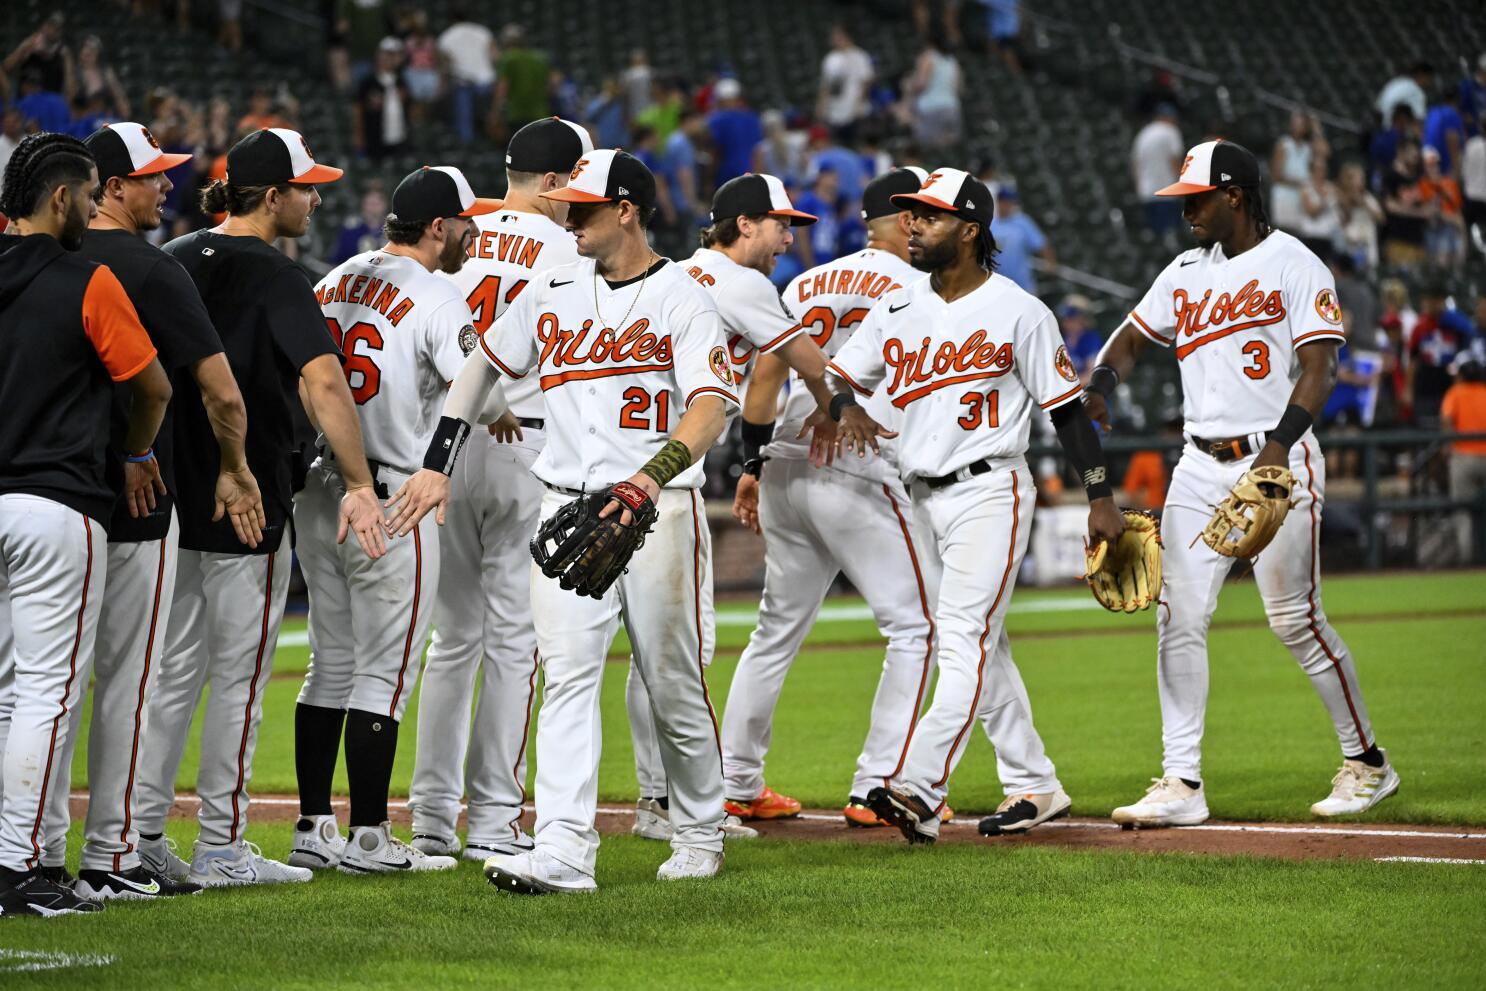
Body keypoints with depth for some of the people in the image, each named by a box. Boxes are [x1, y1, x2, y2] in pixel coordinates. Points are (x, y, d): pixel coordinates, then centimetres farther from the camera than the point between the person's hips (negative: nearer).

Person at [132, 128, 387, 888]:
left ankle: (141, 834, 11)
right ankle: (220, 848, 4)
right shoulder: (272, 276, -12)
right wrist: (358, 484, -30)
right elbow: (323, 379, -25)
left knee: (174, 667, 13)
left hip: (170, 496, 7)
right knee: (239, 673, 1)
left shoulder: (174, 261, 10)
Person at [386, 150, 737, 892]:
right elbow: (487, 363, 21)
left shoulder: (682, 300, -7)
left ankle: (699, 836, 24)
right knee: (567, 676, -9)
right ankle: (563, 851, -16)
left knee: (674, 686, 4)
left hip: (659, 512, -4)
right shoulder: (554, 290, 11)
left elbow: (711, 407, -20)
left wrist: (652, 476, -37)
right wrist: (437, 464, 14)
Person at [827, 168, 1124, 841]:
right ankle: (1034, 787, 20)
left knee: (965, 638, -16)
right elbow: (835, 376, 10)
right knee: (980, 645, 11)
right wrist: (848, 407, -14)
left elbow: (1066, 406, -3)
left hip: (990, 491, -7)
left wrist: (1100, 496, -6)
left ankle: (919, 790, -28)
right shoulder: (896, 311, 9)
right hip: (922, 499, 7)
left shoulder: (1018, 312, -5)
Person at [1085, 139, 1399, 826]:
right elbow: (1132, 337, 22)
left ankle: (1366, 762, 10)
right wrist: (1100, 386, 0)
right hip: (1201, 469, 6)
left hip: (1278, 464, -6)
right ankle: (1182, 783, 0)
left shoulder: (1296, 266, -5)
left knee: (1295, 619, -6)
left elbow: (1318, 370, -14)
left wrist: (1279, 445, -28)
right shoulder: (1186, 272, 15)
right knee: (1179, 619, -2)